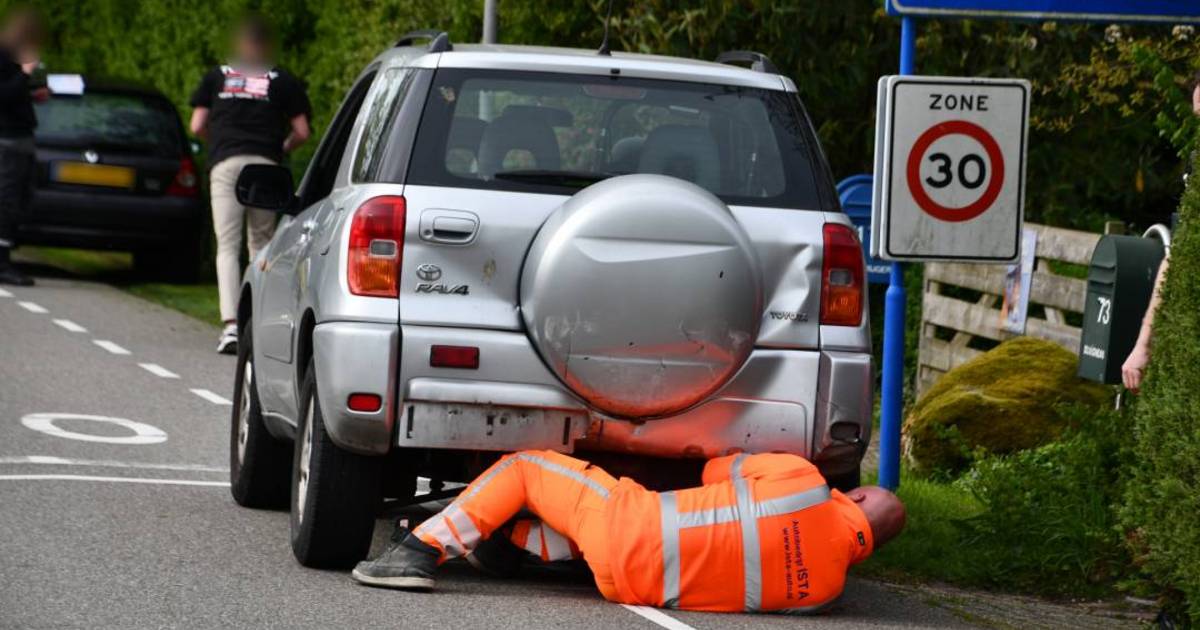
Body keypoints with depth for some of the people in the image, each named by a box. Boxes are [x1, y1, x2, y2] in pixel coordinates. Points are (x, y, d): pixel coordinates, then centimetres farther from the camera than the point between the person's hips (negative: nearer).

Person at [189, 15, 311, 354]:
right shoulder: (284, 82, 10)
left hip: (225, 163, 0)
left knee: (227, 246, -2)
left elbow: (197, 126, 11)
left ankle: (231, 324, -17)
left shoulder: (216, 77, 14)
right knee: (261, 243, 14)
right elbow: (302, 132, 7)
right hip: (265, 164, 0)